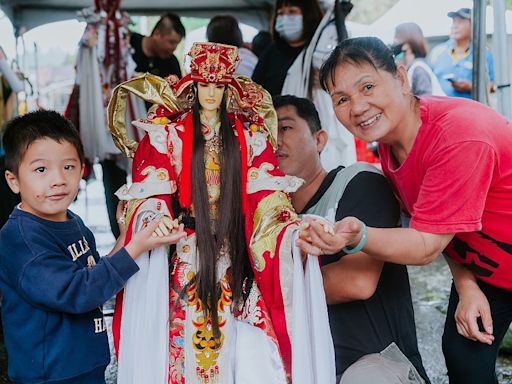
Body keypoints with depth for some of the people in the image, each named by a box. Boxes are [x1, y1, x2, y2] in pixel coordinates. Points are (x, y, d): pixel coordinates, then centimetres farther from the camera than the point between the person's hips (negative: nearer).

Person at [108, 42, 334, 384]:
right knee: (189, 338, -6)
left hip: (235, 253, 1)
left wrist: (292, 230, -17)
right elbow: (151, 193, -3)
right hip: (185, 255, -1)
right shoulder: (167, 134, 6)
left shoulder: (249, 134, 10)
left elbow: (266, 194, 1)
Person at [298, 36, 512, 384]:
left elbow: (426, 246, -31)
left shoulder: (460, 137, -34)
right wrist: (465, 285, -14)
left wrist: (358, 237, -47)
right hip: (477, 268, 6)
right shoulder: (388, 134, -10)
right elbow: (435, 223, -2)